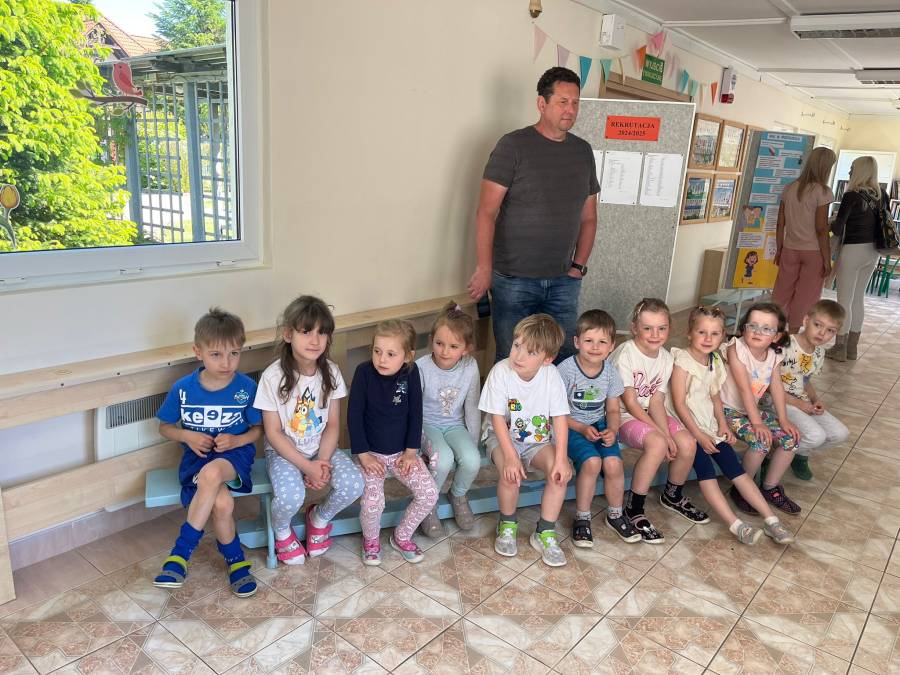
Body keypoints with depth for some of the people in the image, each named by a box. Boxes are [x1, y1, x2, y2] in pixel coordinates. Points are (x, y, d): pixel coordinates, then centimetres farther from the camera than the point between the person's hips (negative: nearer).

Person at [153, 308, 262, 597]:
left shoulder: (247, 387, -8)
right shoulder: (183, 388, -6)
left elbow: (258, 429, 5)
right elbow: (165, 427, 9)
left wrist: (236, 440, -16)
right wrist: (187, 436, -11)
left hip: (235, 454, -1)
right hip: (197, 456, 1)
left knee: (211, 473, -38)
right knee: (222, 503, -30)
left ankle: (181, 552, -20)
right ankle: (236, 560, 0)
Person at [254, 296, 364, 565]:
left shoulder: (331, 372, -7)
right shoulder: (273, 377, -18)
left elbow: (332, 424, -1)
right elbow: (274, 433, -13)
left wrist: (322, 462, -15)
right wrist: (307, 466, -18)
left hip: (321, 448, 4)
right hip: (284, 451, -3)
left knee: (353, 484, -21)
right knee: (290, 496, -31)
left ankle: (320, 517, 13)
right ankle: (282, 531, 7)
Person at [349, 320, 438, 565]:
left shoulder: (411, 372, -9)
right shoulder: (364, 371, -15)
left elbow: (415, 414, -2)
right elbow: (354, 416, -12)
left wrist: (411, 450, -6)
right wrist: (363, 454, -13)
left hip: (402, 451, 3)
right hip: (372, 452, -2)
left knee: (429, 494, -11)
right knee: (372, 503, -22)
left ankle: (402, 537, 16)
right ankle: (370, 540, 14)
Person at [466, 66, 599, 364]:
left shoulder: (583, 151, 11)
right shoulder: (513, 145, -5)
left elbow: (588, 217, 16)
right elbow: (486, 212, -10)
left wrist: (579, 266, 7)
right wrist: (484, 268, -17)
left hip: (563, 282, 5)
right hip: (513, 279, -4)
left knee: (564, 360, 8)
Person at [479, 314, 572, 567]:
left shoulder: (551, 375, -14)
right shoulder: (501, 371, -20)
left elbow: (560, 419, -13)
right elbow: (497, 418, -19)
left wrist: (561, 458, -23)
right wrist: (510, 456, -29)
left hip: (537, 439, 2)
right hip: (502, 436, -2)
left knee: (561, 471, -22)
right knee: (511, 474, -29)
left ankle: (545, 532, -3)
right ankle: (507, 524, 1)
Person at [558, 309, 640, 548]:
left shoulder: (610, 373, 0)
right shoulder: (565, 370, -15)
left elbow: (613, 409, 8)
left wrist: (612, 430, -13)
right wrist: (582, 429, -20)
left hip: (599, 425, 4)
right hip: (571, 426, -4)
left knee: (613, 462, -22)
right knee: (592, 461, -29)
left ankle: (615, 515, 5)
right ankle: (582, 518, -7)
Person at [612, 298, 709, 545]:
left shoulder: (666, 358, 0)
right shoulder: (625, 354, -19)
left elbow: (656, 402, -3)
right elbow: (630, 402, -19)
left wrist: (667, 434, -18)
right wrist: (661, 434, -20)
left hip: (649, 414, 7)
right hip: (623, 415, -7)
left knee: (687, 443, -13)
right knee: (657, 444, -31)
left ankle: (673, 496, 17)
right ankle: (633, 509, -15)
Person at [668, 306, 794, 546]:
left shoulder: (715, 362, 8)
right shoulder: (682, 360, -13)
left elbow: (715, 396, 15)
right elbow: (679, 403, -15)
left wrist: (722, 425, 0)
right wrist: (699, 435, -16)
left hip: (709, 425, 6)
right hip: (685, 424, -6)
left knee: (735, 467, -5)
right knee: (705, 469, -22)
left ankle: (770, 519, -4)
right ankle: (735, 525, -24)